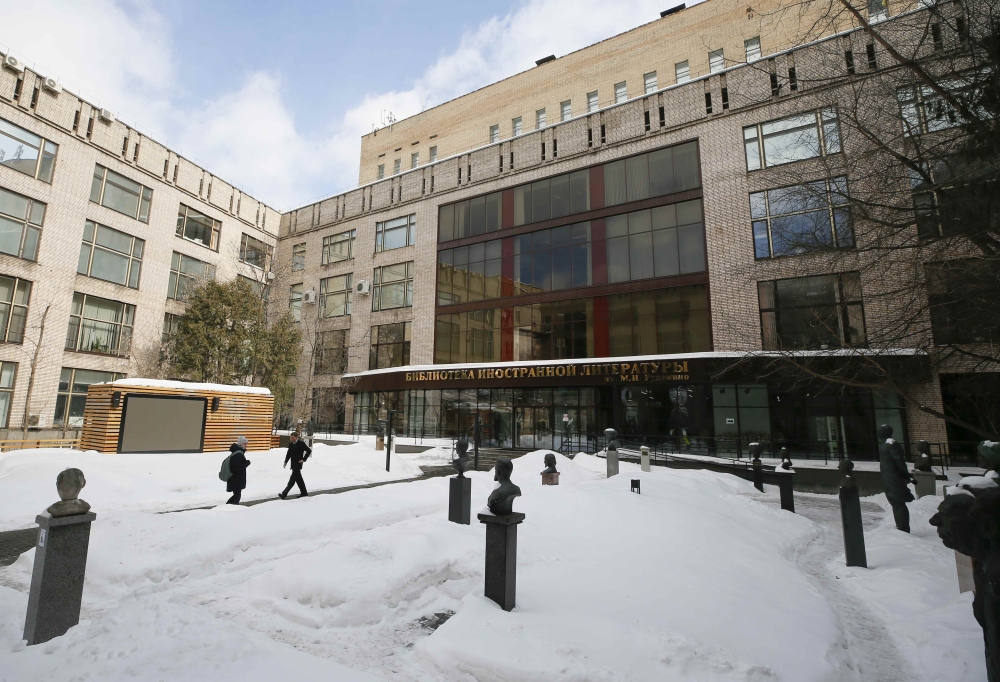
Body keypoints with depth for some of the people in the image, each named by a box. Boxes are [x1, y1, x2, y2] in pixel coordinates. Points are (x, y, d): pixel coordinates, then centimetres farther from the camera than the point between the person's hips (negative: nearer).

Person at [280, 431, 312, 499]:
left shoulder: (301, 444, -11)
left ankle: (284, 494, -15)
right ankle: (304, 492, 24)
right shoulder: (290, 444, 8)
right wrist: (285, 462, 2)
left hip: (298, 463, -8)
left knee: (292, 479, -11)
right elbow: (288, 454, 14)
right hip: (293, 463, 8)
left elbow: (309, 450, -7)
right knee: (298, 478, 14)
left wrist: (304, 459, -10)